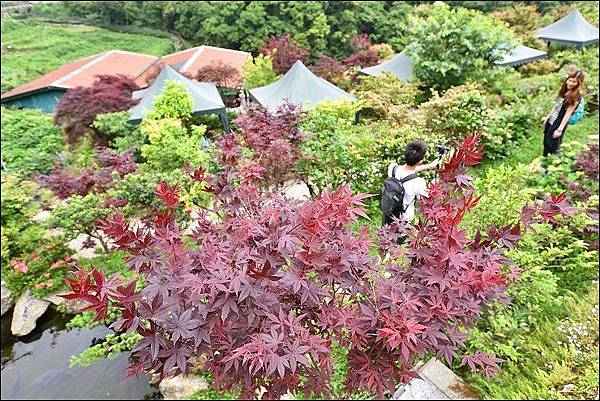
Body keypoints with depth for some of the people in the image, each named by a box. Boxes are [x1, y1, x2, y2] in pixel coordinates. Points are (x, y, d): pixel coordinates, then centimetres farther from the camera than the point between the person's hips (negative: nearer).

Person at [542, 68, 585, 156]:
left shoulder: (576, 96, -14)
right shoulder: (565, 91, 8)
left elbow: (568, 114, -17)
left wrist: (560, 129, -20)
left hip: (559, 124, -8)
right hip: (551, 121, 8)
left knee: (552, 147, -1)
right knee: (546, 144, 16)